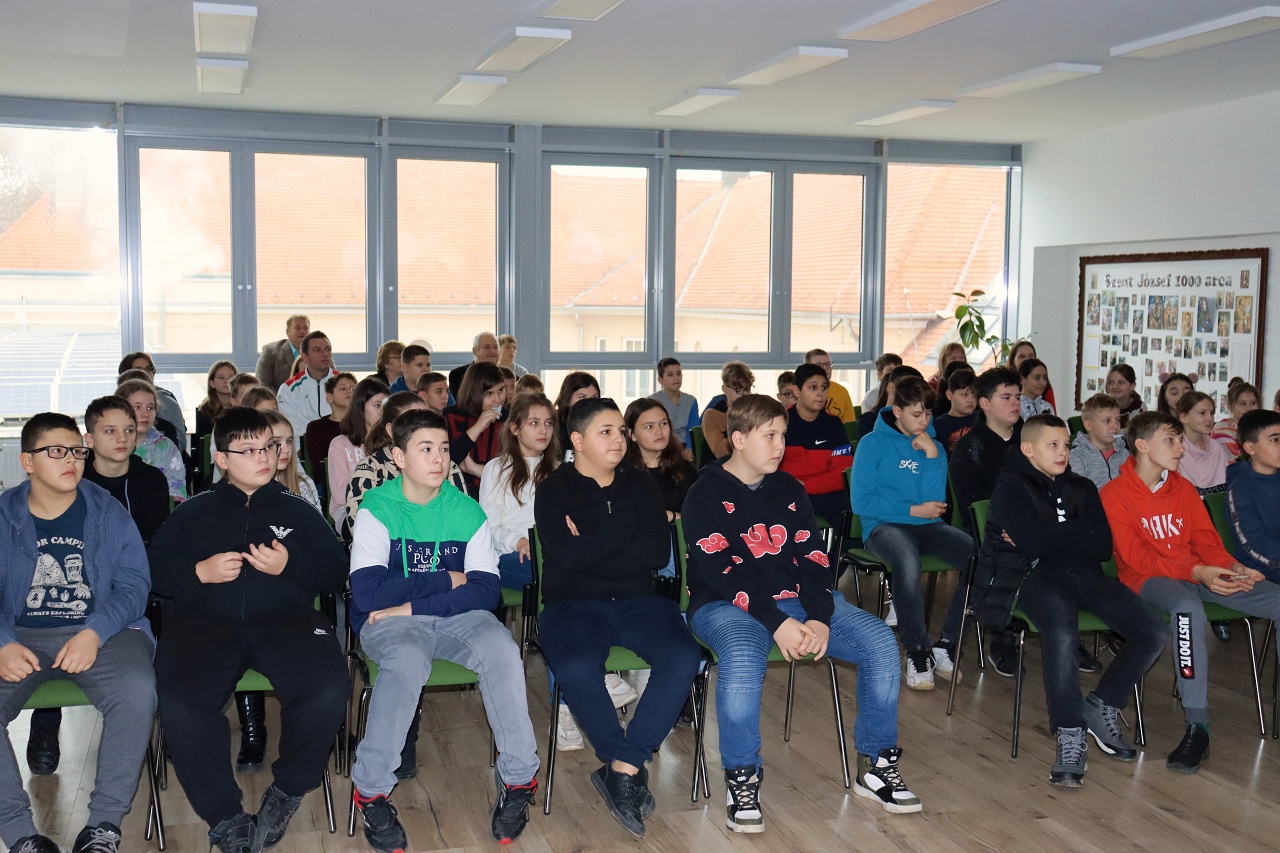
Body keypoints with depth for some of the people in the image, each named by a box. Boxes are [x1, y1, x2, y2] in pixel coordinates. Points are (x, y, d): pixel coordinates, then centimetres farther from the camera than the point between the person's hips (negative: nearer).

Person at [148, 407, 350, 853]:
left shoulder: (297, 510, 22)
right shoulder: (195, 511, 23)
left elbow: (336, 570, 14)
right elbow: (153, 569, 14)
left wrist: (289, 565, -4)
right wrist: (200, 572, -4)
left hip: (286, 620, 0)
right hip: (206, 620, 0)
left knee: (329, 689, -31)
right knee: (180, 702, -32)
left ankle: (287, 790, -5)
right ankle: (225, 816, -14)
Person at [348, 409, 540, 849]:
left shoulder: (468, 512, 3)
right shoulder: (377, 510, -5)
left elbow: (485, 590, -7)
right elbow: (367, 592, -18)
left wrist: (410, 606, -17)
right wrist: (447, 580, -12)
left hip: (455, 617, 3)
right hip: (388, 621, -2)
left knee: (501, 647, -28)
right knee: (408, 659, -36)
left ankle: (518, 778, -15)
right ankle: (370, 790, -22)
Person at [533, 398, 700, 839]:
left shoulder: (640, 484, 13)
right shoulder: (554, 490, 4)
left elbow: (659, 551, -1)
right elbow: (568, 554, -13)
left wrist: (592, 552, -9)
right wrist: (627, 535, -5)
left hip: (637, 600, 3)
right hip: (573, 603, -3)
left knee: (683, 657, -27)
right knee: (576, 667, -35)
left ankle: (622, 769, -21)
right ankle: (631, 766, -16)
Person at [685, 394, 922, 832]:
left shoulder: (789, 489, 11)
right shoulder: (706, 495, -6)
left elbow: (813, 559, 4)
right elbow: (720, 572, -16)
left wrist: (819, 617, -15)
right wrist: (776, 622, -26)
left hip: (795, 599, 6)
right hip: (727, 604, -5)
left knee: (879, 640, -14)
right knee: (742, 655, -40)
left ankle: (876, 766, 0)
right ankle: (741, 780, -22)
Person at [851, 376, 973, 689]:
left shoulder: (933, 446, 13)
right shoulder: (873, 443, 1)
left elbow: (935, 502, 2)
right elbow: (861, 502, -6)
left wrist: (932, 456, -7)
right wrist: (913, 510, -5)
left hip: (927, 526, 5)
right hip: (884, 525, -4)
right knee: (907, 561, -40)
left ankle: (946, 644, -12)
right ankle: (917, 652, -23)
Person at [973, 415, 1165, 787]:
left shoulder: (1082, 488, 20)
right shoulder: (1011, 487, 4)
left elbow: (1103, 546, 6)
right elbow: (1035, 542, -12)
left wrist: (1049, 538, -2)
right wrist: (1078, 534, 3)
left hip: (1084, 573, 6)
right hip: (1034, 575, -6)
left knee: (1152, 633, -13)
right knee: (1062, 634, -37)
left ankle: (1102, 707, 5)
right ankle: (1070, 738, -28)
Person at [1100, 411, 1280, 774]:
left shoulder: (1183, 488, 13)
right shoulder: (1114, 494, -5)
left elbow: (1206, 540, 11)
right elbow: (1135, 556, -13)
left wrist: (1232, 567, -11)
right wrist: (1195, 572, -24)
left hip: (1201, 575, 6)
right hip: (1147, 579, -6)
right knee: (1187, 607, -41)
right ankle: (1197, 727, -37)